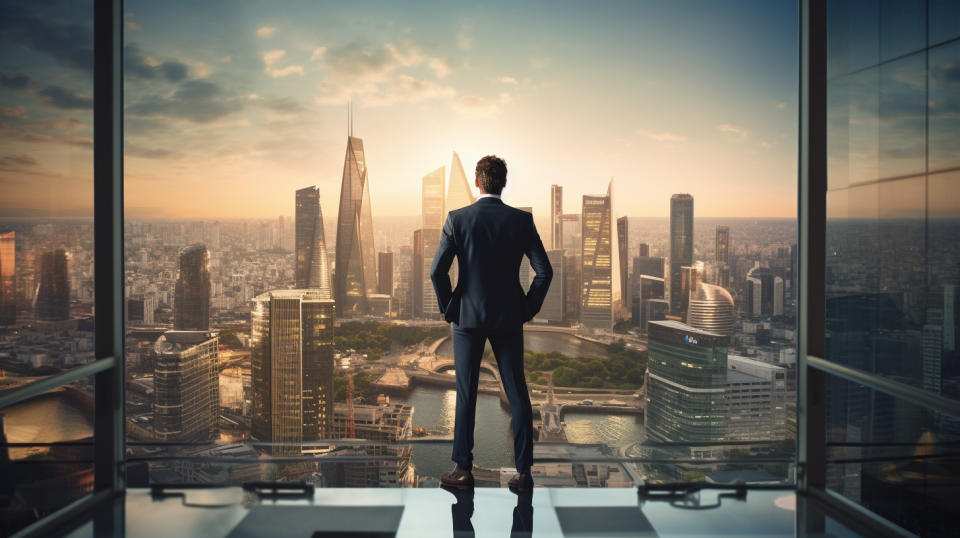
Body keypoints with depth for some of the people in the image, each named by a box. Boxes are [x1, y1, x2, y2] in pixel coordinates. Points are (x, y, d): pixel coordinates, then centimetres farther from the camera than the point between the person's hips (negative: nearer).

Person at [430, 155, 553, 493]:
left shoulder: (457, 219, -6)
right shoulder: (521, 220, -3)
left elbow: (437, 271, -10)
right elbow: (544, 270, -7)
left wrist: (448, 308, 3)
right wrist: (529, 308, 5)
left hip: (468, 316, -1)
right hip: (509, 319, 1)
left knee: (465, 394, 8)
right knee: (517, 394, 8)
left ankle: (463, 470, 14)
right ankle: (523, 473, 11)